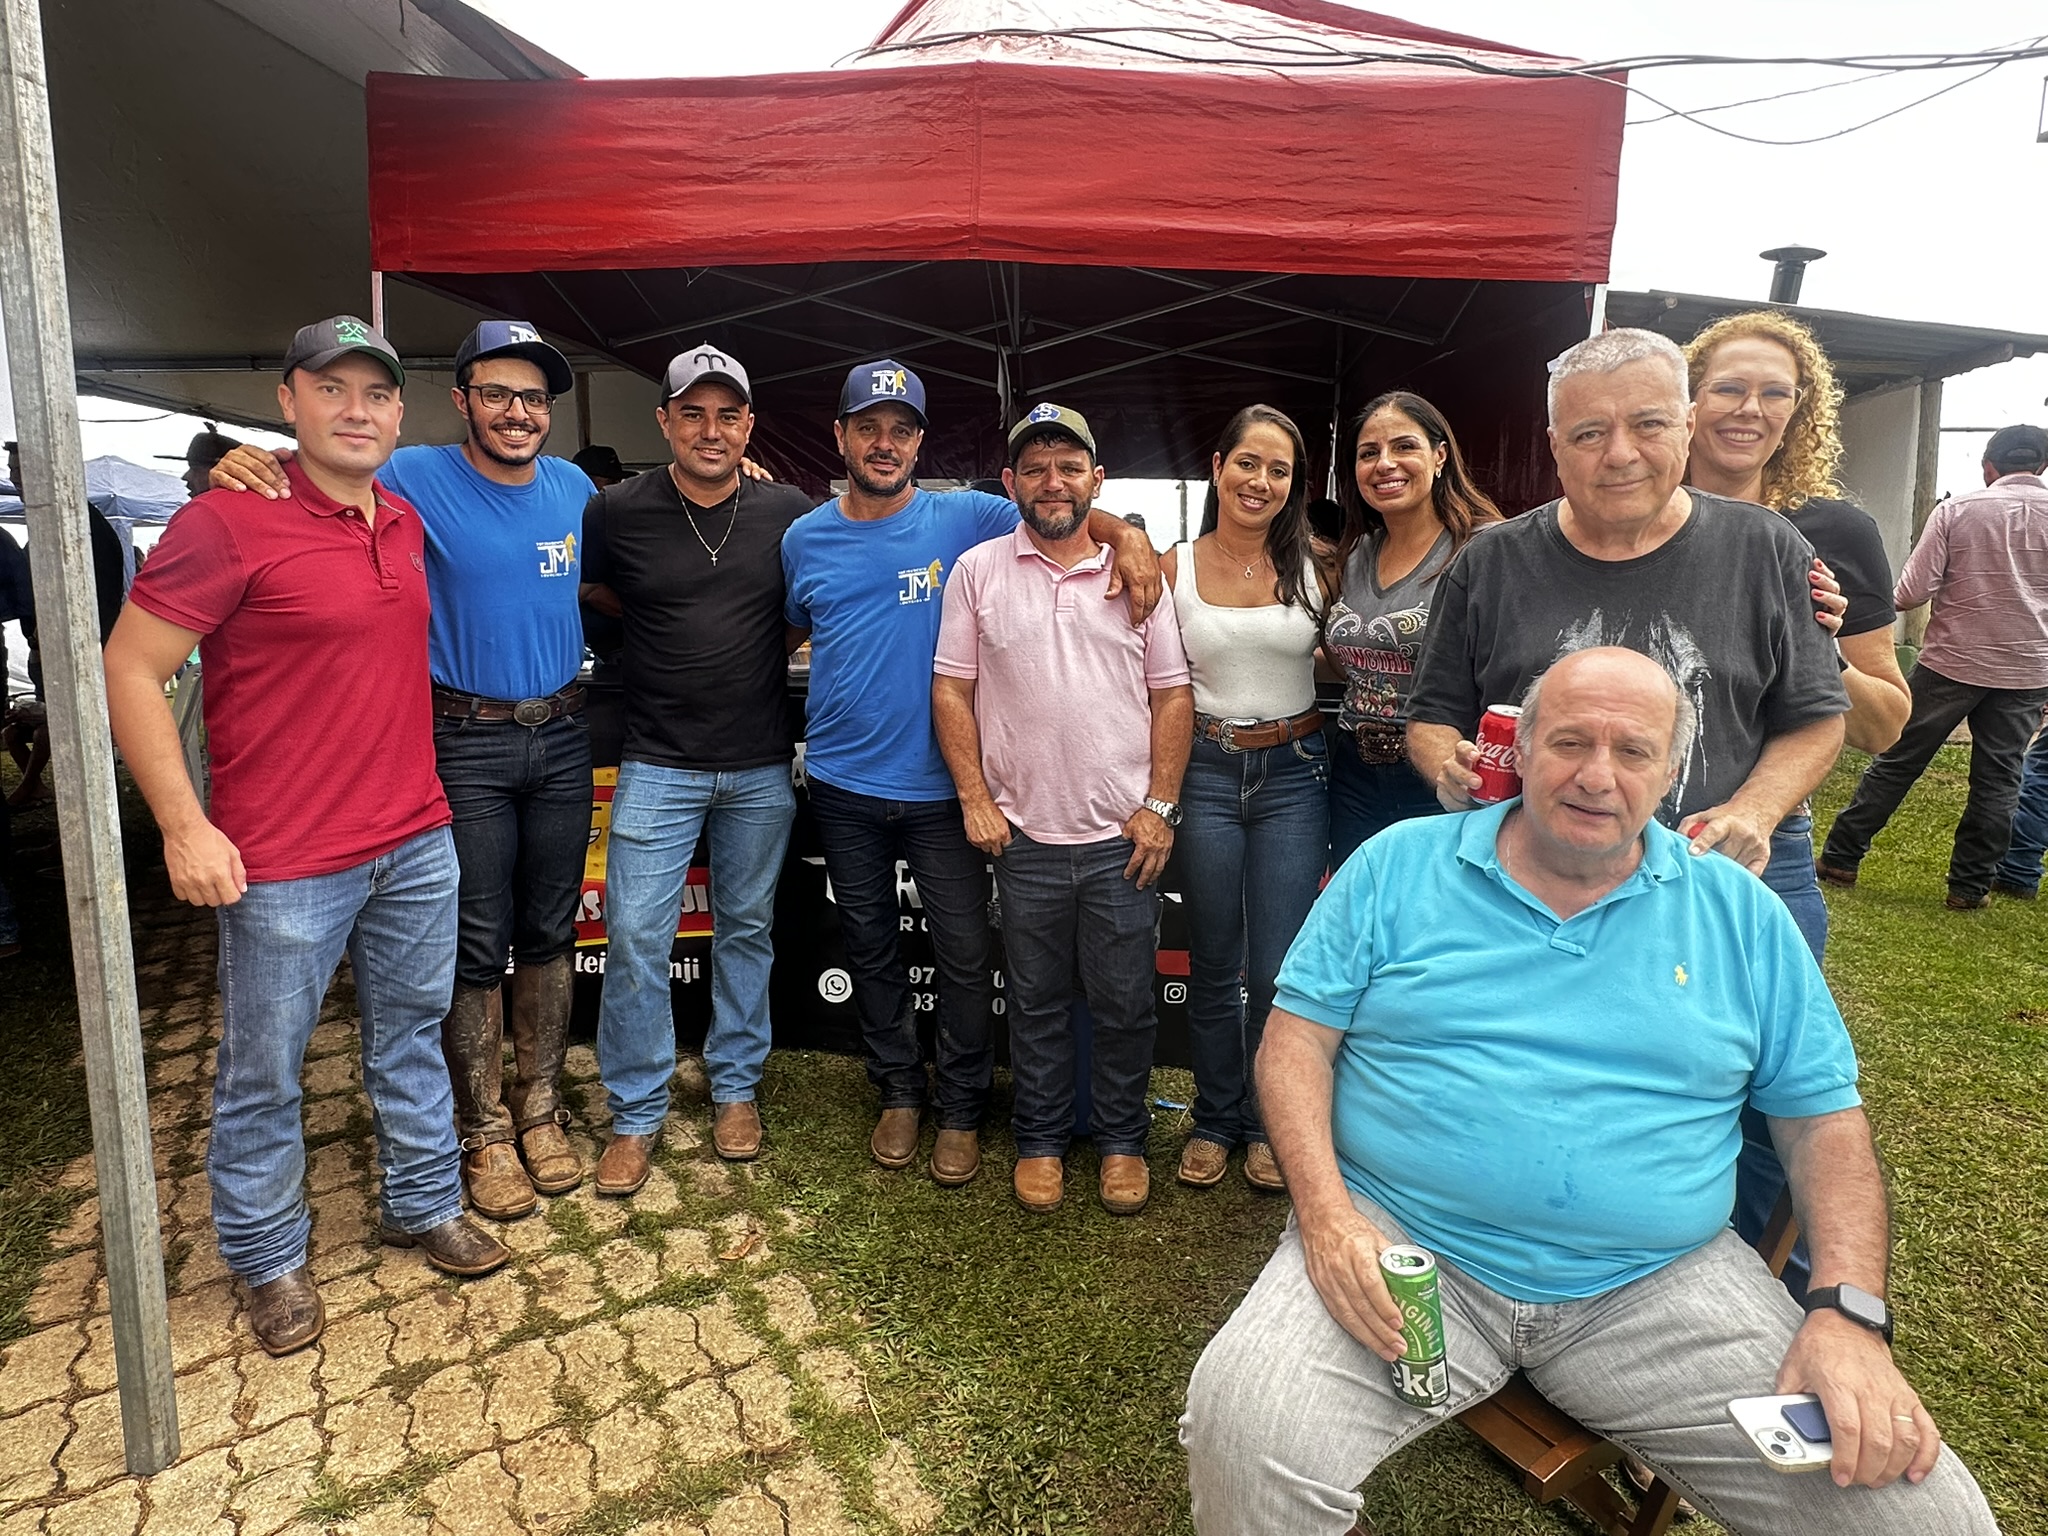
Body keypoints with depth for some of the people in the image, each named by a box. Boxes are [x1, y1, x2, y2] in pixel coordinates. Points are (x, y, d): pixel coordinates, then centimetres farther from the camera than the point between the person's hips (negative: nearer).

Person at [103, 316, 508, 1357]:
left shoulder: (406, 522, 8)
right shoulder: (227, 522, -12)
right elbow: (129, 670, -11)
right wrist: (184, 827, -16)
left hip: (417, 842, 6)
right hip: (283, 865, -6)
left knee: (412, 1034, 19)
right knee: (264, 1073, 10)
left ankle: (424, 1205, 37)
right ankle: (268, 1256, 31)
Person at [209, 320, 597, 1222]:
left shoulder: (574, 489, 7)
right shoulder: (417, 480, -7)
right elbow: (315, 482, -4)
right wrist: (248, 467, -28)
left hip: (561, 737, 4)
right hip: (466, 745, -4)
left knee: (549, 931, 12)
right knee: (477, 946, 2)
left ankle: (540, 1104, 28)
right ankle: (483, 1128, 19)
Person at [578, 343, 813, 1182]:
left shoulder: (789, 513, -1)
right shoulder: (617, 510, -4)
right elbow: (592, 589, 14)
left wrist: (769, 645, 2)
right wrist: (665, 628, 6)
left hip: (762, 767, 2)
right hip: (658, 765, -1)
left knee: (747, 929, 12)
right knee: (635, 936, -2)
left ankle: (735, 1089, 30)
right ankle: (635, 1117, 15)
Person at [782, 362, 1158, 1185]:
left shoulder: (962, 517, -4)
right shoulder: (806, 538, 4)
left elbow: (1065, 512, -2)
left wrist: (1127, 534, -20)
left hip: (940, 785, -2)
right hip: (843, 783, 3)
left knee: (964, 953, 3)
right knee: (869, 945, 15)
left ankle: (960, 1107, 24)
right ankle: (900, 1091, 35)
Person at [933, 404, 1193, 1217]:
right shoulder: (978, 571, 3)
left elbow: (1172, 695, 4)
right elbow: (951, 690, 3)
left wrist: (1160, 806, -3)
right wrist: (975, 799, -4)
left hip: (1124, 836, 0)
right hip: (1024, 835, 0)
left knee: (1125, 1002, 10)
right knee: (1036, 1000, 13)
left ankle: (1121, 1140, 30)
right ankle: (1040, 1140, 31)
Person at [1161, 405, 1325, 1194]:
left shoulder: (1312, 567, 2)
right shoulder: (1174, 567, -1)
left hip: (1293, 773, 0)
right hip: (1207, 772, 0)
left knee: (1279, 970, 4)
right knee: (1213, 965, 11)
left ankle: (1268, 1123, 26)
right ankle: (1214, 1119, 30)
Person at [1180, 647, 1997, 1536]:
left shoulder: (1739, 913, 8)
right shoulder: (1396, 866, 2)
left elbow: (1825, 1119, 10)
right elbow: (1297, 1037, 0)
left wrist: (1850, 1313, -5)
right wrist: (1326, 1217, -14)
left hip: (1660, 1283, 3)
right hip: (1406, 1255, -2)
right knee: (1244, 1431, -25)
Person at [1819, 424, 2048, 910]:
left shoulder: (1957, 510, -6)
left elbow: (1911, 592, -11)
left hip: (1952, 662, -2)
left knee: (1896, 762, 7)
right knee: (1997, 779, 9)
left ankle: (1840, 858, 13)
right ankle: (1970, 886, 13)